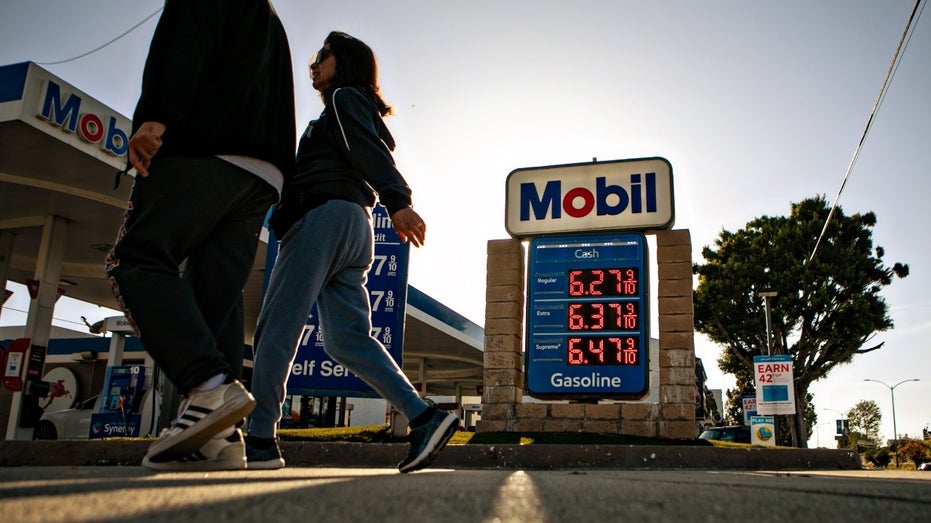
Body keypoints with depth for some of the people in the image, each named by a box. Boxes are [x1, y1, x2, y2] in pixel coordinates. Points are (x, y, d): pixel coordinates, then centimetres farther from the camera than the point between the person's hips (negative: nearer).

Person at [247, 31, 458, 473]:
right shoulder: (351, 113, 33)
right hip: (352, 225, 9)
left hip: (324, 216, -9)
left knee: (275, 332, -7)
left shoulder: (345, 97, 6)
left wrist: (397, 202, -25)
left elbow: (369, 151, -11)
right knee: (347, 340, -1)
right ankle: (425, 418, -12)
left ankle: (259, 441, -8)